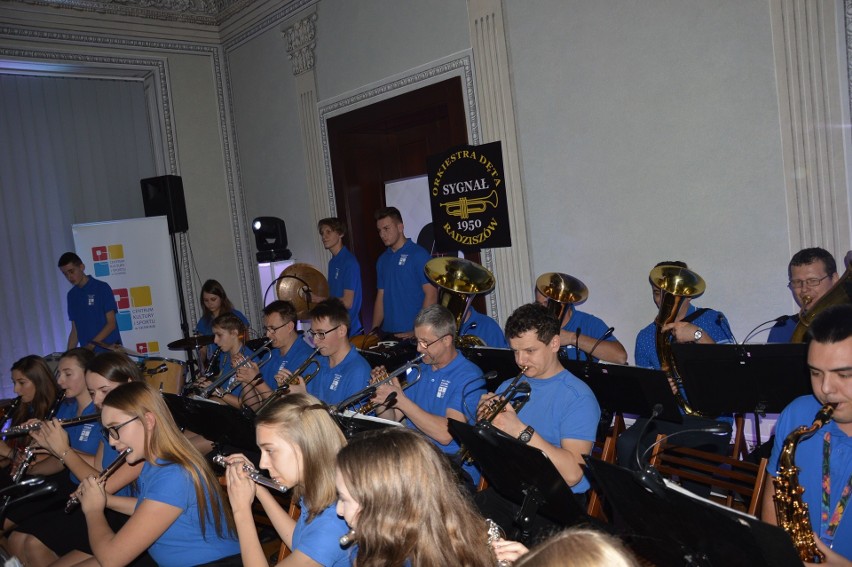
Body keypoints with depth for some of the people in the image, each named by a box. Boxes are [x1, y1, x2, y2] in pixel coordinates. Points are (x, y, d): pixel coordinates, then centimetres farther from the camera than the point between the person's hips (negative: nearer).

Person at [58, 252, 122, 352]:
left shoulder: (102, 288, -2)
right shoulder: (72, 295, 13)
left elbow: (111, 324, -6)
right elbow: (75, 330, 15)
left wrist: (92, 344, -17)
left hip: (108, 350, -4)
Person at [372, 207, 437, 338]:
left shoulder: (418, 254, -8)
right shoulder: (383, 260, 10)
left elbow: (431, 294, -12)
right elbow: (381, 297, 14)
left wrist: (418, 332, -16)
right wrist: (375, 329, 6)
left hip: (412, 334, -5)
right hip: (388, 333, 5)